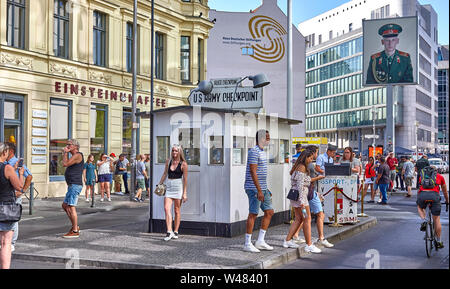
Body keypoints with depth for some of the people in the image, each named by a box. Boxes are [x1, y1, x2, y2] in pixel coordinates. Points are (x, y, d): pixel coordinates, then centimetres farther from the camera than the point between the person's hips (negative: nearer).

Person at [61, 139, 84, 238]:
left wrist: (65, 152, -6)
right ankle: (75, 226, 20)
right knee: (65, 205, 16)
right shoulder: (75, 156, 22)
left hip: (75, 185, -11)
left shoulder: (77, 155, -11)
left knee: (71, 207, -12)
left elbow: (65, 164, -15)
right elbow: (67, 165, 26)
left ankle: (75, 231, -9)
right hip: (72, 186, 11)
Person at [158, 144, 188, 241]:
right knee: (166, 208, -9)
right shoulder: (168, 162, 9)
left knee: (177, 210, 3)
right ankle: (169, 232, -11)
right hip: (169, 186, 4)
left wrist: (184, 193, -8)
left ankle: (176, 232, 13)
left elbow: (185, 179, -5)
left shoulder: (183, 164, -4)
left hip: (178, 187, -4)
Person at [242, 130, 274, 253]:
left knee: (269, 212, 9)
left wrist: (266, 190, 23)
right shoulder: (254, 152, -13)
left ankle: (260, 241, 15)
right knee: (253, 214, -5)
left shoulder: (262, 152, 18)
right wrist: (259, 190, -23)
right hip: (254, 188, -10)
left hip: (262, 188, 10)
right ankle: (247, 244, 2)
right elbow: (253, 172, -20)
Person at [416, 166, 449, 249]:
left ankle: (424, 221, 8)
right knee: (437, 220, 11)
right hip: (434, 195, -1)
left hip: (422, 195, 1)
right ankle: (439, 241, 17)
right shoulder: (440, 176, 27)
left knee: (419, 207, 34)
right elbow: (445, 191, 40)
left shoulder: (422, 176, 30)